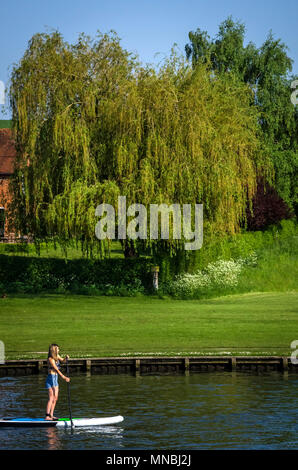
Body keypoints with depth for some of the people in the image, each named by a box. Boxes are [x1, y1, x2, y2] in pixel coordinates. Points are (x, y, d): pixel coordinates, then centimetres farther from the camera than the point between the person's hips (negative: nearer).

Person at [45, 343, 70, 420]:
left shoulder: (57, 356, 8)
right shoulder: (50, 359, -17)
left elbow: (63, 360, 22)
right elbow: (56, 369, -22)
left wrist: (66, 358, -2)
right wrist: (64, 377, -28)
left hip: (55, 379, 9)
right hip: (51, 378, -9)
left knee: (55, 398, 8)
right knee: (51, 398, -11)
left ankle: (51, 415, 12)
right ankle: (47, 416, -12)